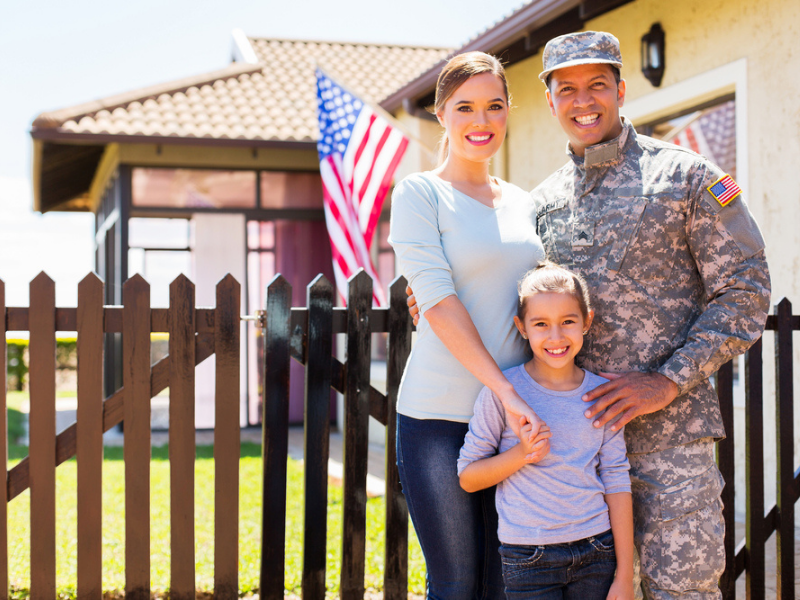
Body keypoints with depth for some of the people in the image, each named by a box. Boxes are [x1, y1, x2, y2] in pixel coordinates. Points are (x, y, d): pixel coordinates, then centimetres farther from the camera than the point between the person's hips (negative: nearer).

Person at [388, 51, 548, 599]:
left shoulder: (523, 204, 14)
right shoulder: (419, 193, -3)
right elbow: (437, 301, -12)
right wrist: (506, 391, -19)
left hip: (517, 418, 5)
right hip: (439, 417, -5)